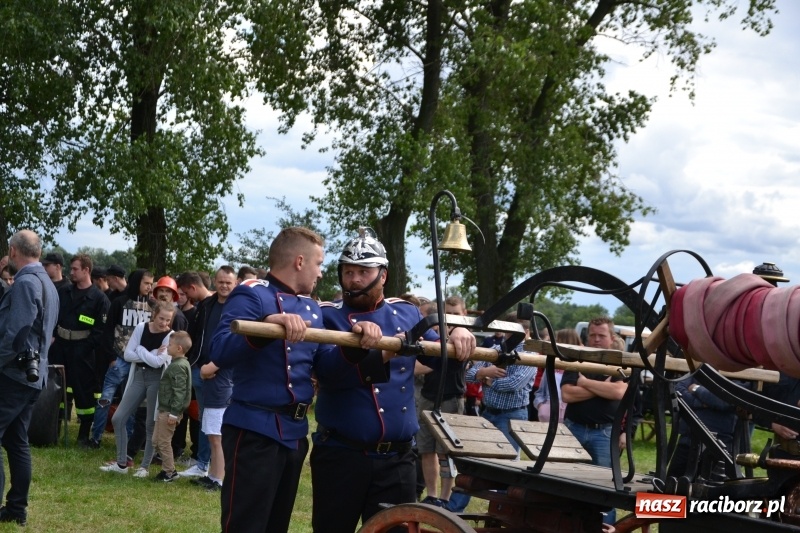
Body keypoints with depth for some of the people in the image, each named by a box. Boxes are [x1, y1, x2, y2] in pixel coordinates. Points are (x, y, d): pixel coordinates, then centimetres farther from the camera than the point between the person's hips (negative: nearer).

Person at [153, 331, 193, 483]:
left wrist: (174, 413, -24)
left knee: (164, 442, -1)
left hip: (169, 411, -10)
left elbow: (179, 391, -23)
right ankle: (168, 468, 22)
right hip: (164, 409, 10)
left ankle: (169, 472, 9)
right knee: (156, 441, 15)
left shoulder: (179, 366, -19)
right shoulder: (176, 364, 13)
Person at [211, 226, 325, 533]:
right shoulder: (252, 294, -9)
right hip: (255, 431, -8)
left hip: (295, 432, 8)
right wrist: (268, 324, -37)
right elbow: (220, 353, -23)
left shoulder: (311, 308, 15)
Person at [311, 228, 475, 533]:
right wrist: (357, 344, -35)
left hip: (396, 458, 3)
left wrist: (457, 338, -10)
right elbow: (326, 372, -18)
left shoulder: (406, 314, 11)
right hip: (340, 454, -3)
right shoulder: (327, 315, -2)